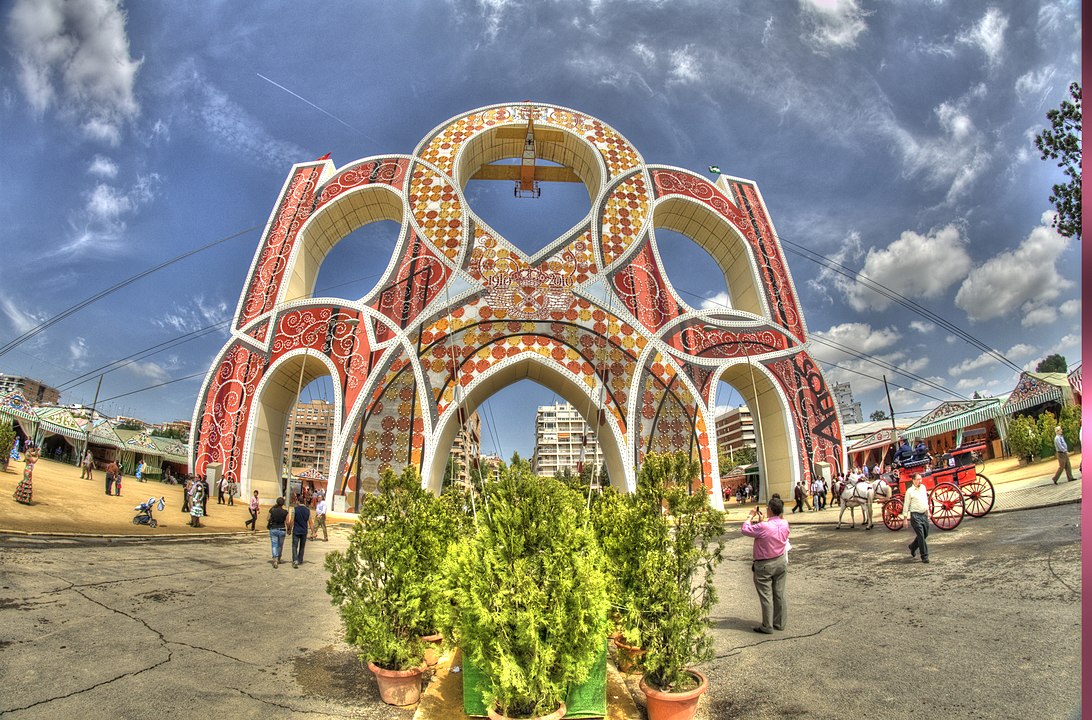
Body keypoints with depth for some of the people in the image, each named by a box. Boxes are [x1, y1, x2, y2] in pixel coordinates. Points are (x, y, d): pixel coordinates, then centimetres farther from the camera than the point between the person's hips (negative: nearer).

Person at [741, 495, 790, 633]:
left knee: (766, 596, 4)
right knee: (779, 594, 16)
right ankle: (780, 623, 28)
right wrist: (761, 520, 13)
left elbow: (745, 530, -15)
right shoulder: (785, 524, -7)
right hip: (781, 562, 6)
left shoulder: (763, 527, -28)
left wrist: (751, 516, -4)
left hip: (764, 566, -6)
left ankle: (767, 626, 13)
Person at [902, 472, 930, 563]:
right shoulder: (910, 491, -9)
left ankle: (913, 547, 36)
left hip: (924, 514, 6)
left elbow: (926, 500, 22)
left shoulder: (923, 487, 9)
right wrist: (905, 518, -8)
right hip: (915, 515, -6)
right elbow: (906, 505, -7)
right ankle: (924, 556, 0)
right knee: (921, 536, -7)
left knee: (925, 534, 13)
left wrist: (928, 511, 23)